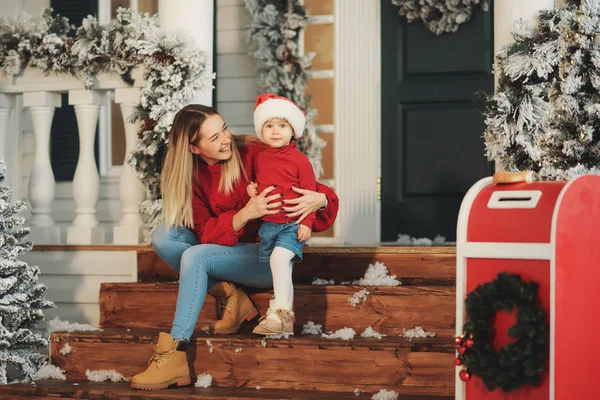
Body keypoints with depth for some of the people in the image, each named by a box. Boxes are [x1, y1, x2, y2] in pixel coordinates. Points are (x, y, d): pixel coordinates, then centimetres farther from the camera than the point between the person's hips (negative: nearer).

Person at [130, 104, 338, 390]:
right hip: (225, 249, 6)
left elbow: (308, 189, -10)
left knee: (195, 256, -28)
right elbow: (206, 233, -11)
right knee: (163, 236, -10)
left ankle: (174, 356, -31)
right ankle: (228, 297, -11)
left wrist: (320, 199, -34)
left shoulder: (253, 154, -13)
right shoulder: (191, 176, -1)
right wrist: (245, 214, -28)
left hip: (268, 257, -6)